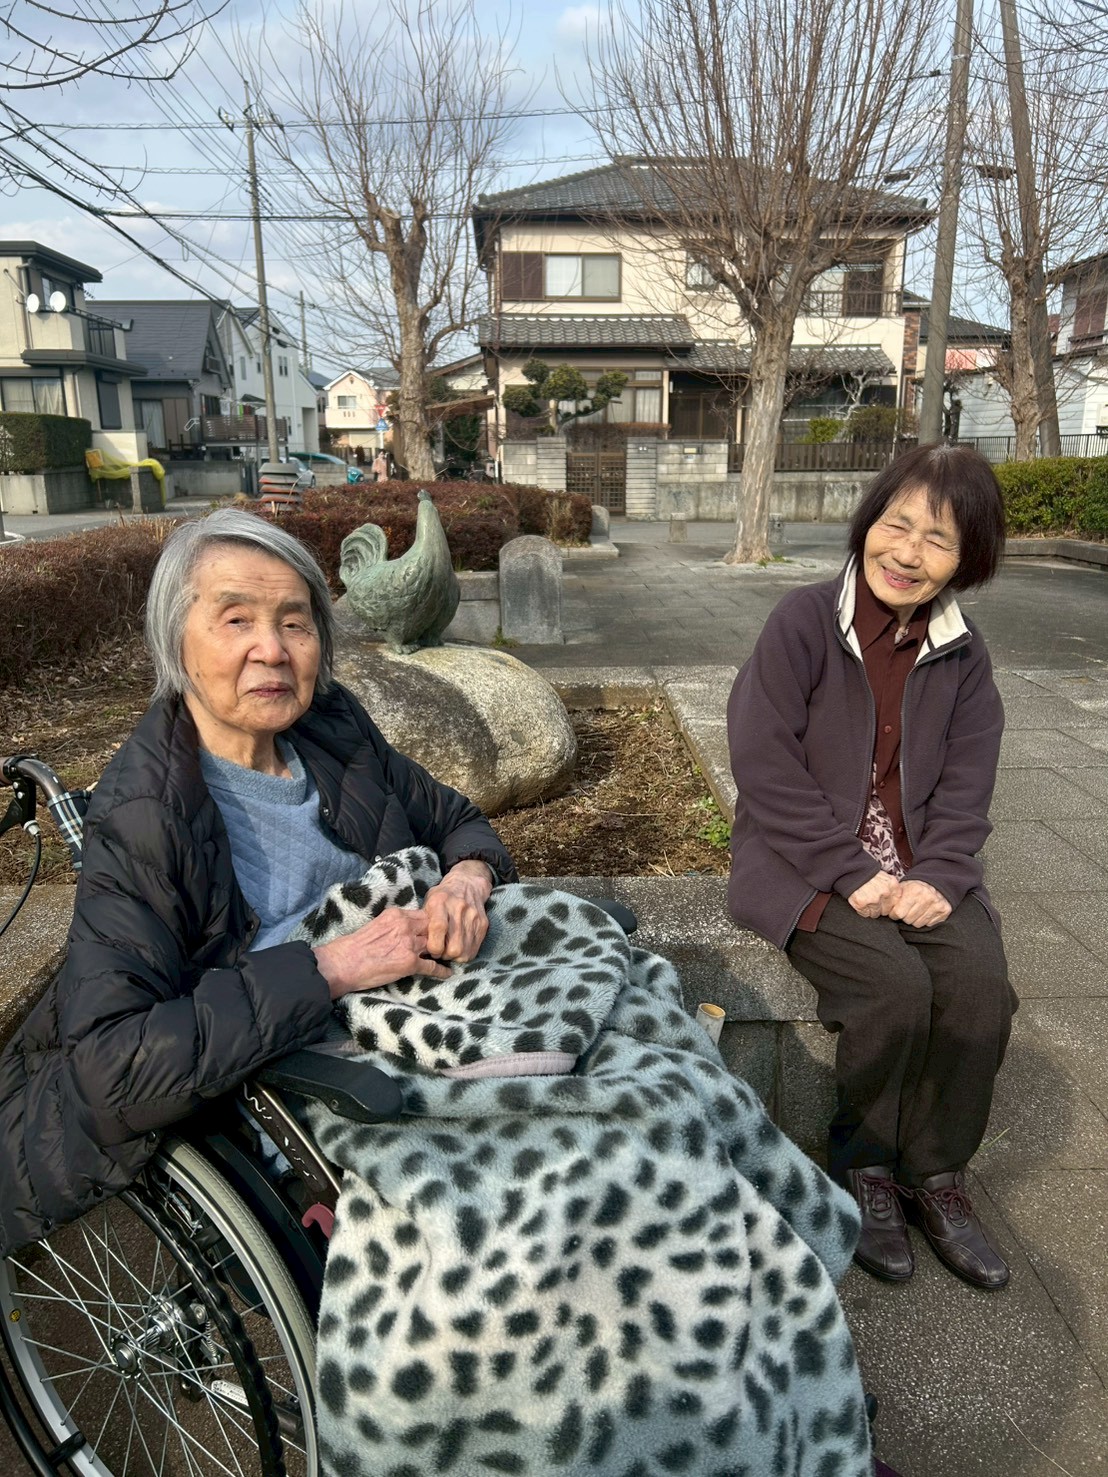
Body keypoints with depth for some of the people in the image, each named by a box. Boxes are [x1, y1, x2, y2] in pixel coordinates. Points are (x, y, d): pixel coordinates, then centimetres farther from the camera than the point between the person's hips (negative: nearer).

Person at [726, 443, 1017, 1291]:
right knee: (893, 986, -25)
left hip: (918, 866, 5)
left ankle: (936, 1175, 6)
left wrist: (936, 877, -14)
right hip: (805, 863, -4)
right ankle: (863, 1166, 5)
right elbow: (765, 763, -15)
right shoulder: (804, 622, -9)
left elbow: (965, 786, 5)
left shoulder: (963, 654, 6)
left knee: (980, 981, -19)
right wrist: (854, 874, -18)